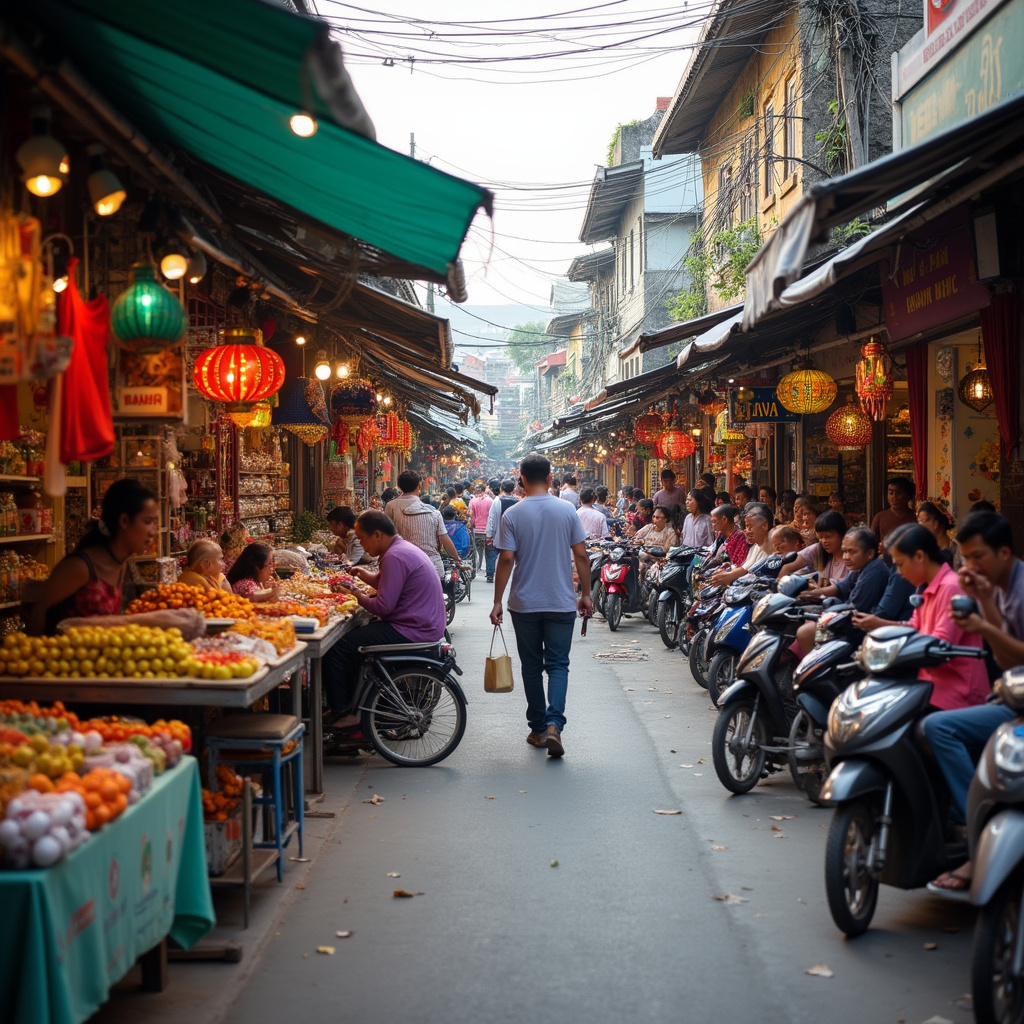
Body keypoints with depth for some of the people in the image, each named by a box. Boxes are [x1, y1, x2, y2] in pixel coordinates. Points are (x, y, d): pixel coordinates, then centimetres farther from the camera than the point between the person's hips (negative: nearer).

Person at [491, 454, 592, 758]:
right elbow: (581, 555, -1)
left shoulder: (513, 515, -6)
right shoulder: (567, 511, -2)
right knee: (558, 664, 4)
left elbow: (506, 559, -9)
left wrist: (497, 601, -3)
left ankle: (538, 729, 19)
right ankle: (554, 724, -15)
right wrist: (586, 594, 8)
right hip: (562, 604, 0)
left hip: (524, 604, 0)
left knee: (532, 666, 12)